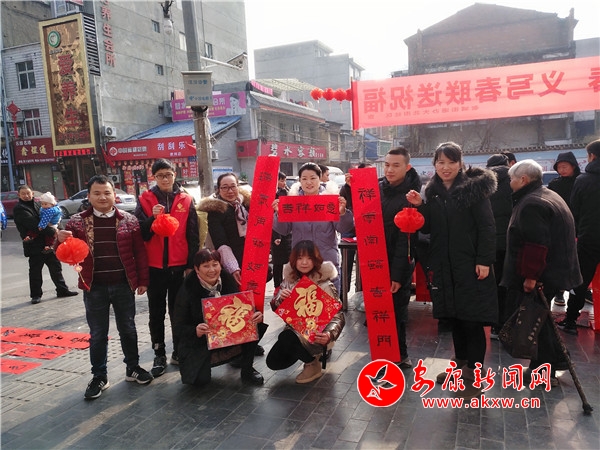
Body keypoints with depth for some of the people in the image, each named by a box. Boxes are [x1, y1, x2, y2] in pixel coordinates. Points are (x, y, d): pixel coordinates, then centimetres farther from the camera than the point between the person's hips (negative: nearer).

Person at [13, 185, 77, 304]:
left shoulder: (36, 204, 16)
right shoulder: (19, 209, -8)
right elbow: (34, 224, -19)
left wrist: (55, 230, -3)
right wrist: (52, 232, -24)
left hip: (48, 242, 7)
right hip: (35, 245, -7)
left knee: (56, 266, 10)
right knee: (35, 270, 3)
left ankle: (62, 290, 19)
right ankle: (36, 295, 14)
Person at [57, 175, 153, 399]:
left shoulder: (129, 220, 0)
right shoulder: (77, 222, 0)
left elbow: (140, 252, 2)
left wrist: (142, 280, 1)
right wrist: (61, 241, -22)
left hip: (123, 285, 0)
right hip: (94, 287, 0)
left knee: (128, 329, 13)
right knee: (97, 334, 10)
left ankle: (132, 368, 30)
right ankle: (99, 376, 24)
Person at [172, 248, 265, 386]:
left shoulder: (228, 280, -8)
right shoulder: (187, 289, -18)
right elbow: (178, 327, -16)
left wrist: (255, 315, -26)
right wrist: (195, 331, -38)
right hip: (199, 342, -3)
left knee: (257, 324, -19)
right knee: (200, 379, -24)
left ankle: (247, 370, -2)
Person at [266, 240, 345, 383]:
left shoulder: (325, 284, -15)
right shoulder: (289, 279, 0)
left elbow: (338, 316, -16)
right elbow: (275, 307, 6)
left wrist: (329, 335, -35)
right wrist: (280, 298, -18)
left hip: (316, 335, -6)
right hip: (293, 330, 6)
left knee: (287, 338, -32)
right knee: (273, 362, -4)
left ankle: (313, 363, -2)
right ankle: (310, 354, 18)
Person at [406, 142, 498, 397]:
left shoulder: (474, 187, -7)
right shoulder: (432, 191, 7)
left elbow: (487, 227, -10)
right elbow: (428, 228, 9)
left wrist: (484, 260, -16)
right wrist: (419, 206, -7)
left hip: (470, 264, -5)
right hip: (443, 265, 5)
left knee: (472, 318, 0)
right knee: (454, 316, 15)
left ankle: (474, 373, 13)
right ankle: (460, 364, 31)